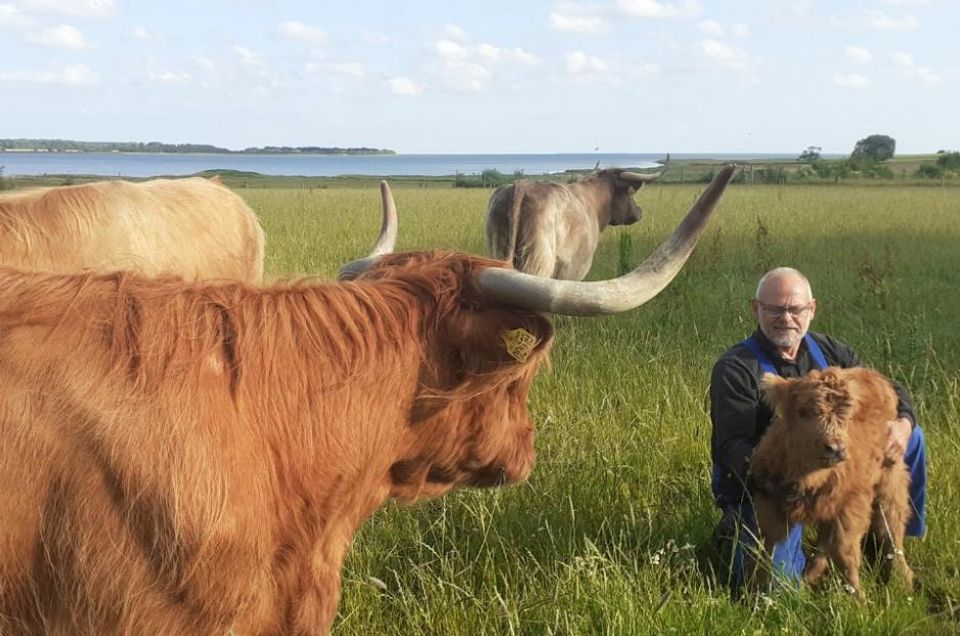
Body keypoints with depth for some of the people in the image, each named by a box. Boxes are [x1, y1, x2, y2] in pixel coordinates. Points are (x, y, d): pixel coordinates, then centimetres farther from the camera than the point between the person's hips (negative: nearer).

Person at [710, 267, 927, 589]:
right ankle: (739, 533, 13)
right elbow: (732, 447, -22)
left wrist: (902, 423, -17)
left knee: (911, 439, 2)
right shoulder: (735, 369, -16)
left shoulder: (829, 352, 3)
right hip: (765, 488, -6)